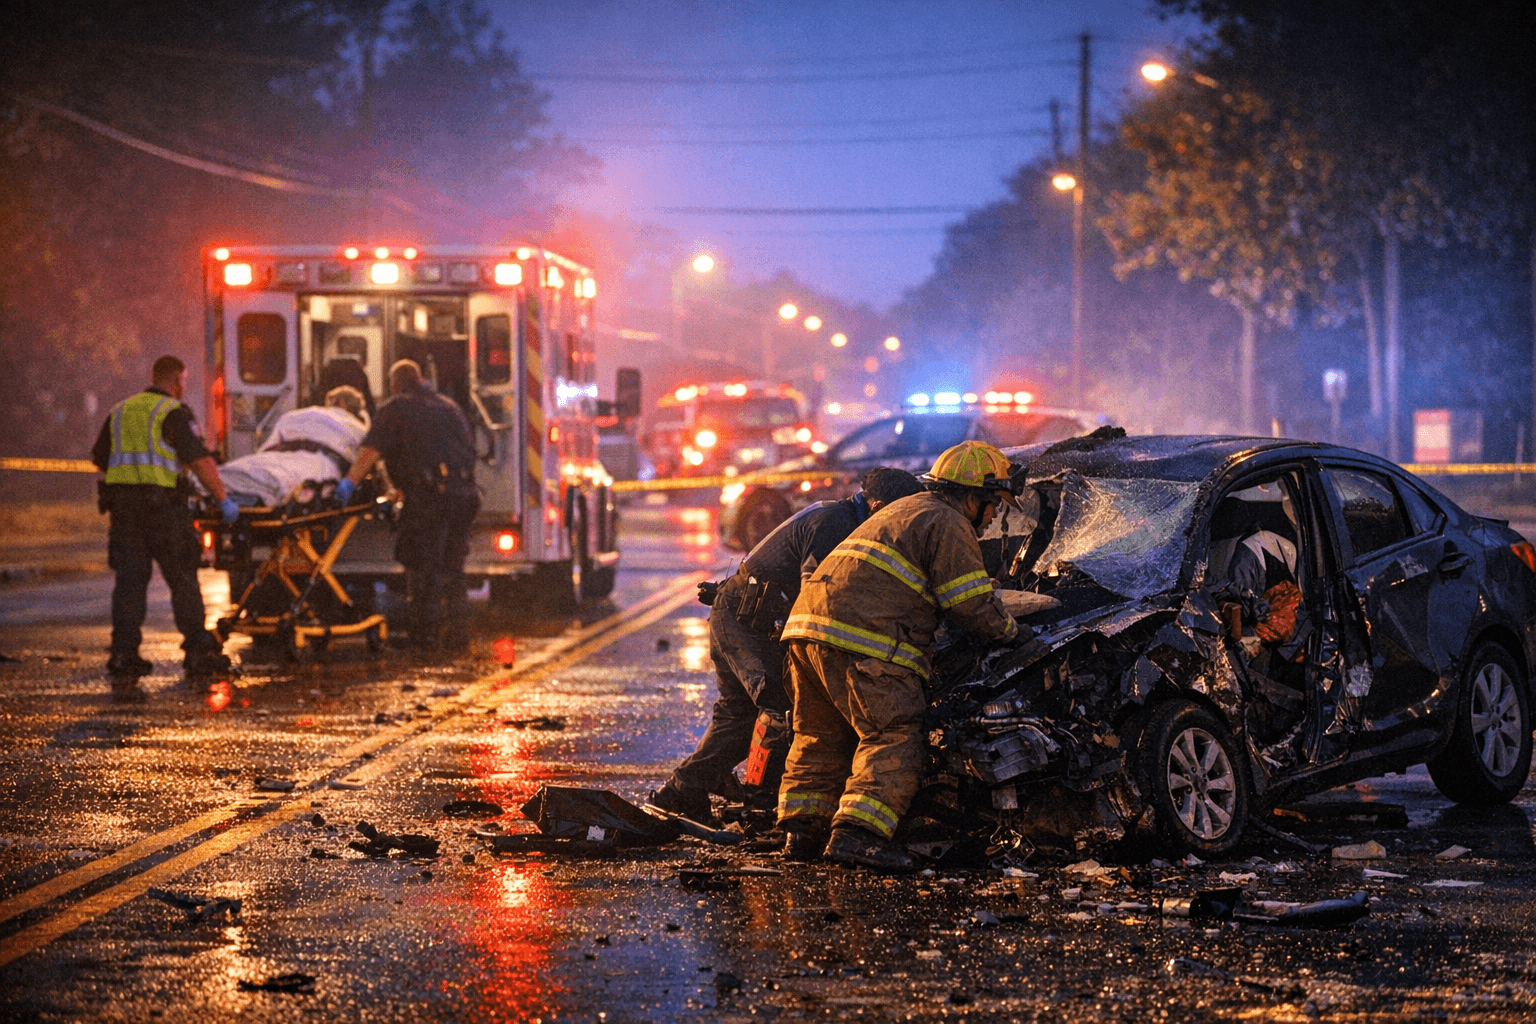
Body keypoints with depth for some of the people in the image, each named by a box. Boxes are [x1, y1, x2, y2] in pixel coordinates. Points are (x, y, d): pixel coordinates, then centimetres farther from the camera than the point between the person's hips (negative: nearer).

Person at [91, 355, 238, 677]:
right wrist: (223, 500, -9)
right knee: (182, 578, 0)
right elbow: (201, 460, -14)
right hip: (163, 503, -6)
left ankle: (123, 652, 2)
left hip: (122, 504, 6)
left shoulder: (121, 411, 16)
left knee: (129, 578, 6)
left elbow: (99, 458, 24)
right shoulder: (174, 413, -5)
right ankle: (197, 650, 1)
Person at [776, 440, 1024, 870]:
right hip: (862, 641, -10)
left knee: (821, 737, 18)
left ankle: (802, 831, 19)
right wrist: (1011, 630, 12)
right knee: (893, 738, -9)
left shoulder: (904, 510, 30)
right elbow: (973, 605, -6)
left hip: (807, 625, 10)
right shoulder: (948, 524, 0)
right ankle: (857, 834, -21)